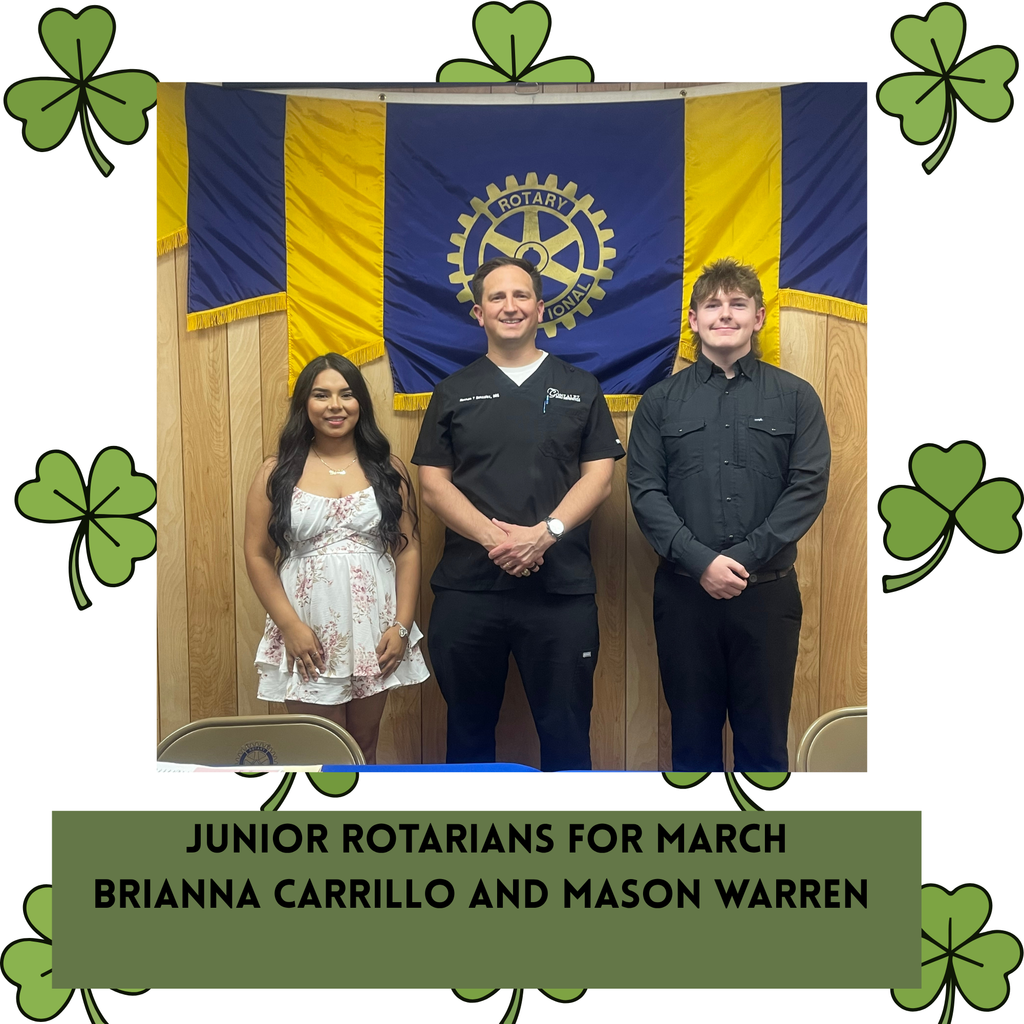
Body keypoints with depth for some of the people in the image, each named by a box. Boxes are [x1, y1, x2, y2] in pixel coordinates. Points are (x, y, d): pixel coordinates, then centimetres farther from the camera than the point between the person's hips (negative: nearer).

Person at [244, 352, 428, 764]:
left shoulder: (388, 469, 3)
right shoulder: (278, 473, 0)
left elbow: (408, 549, 2)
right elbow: (257, 555, 0)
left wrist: (402, 625, -5)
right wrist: (289, 625, -9)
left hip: (375, 633, 1)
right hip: (307, 636, -1)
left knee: (365, 746, 14)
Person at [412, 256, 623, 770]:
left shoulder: (579, 387, 10)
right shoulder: (453, 392, 11)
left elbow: (599, 477, 2)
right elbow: (433, 484, 3)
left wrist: (545, 532, -15)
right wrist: (492, 537, -14)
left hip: (562, 590, -1)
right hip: (466, 588, 1)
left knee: (566, 732, 6)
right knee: (468, 731, 13)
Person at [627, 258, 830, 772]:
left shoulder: (795, 397, 5)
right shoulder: (660, 401, 7)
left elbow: (809, 488, -4)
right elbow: (645, 492, -2)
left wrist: (744, 557, -14)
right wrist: (700, 561, -14)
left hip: (767, 591, 0)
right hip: (684, 590, 1)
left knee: (763, 735, 9)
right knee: (692, 734, 11)